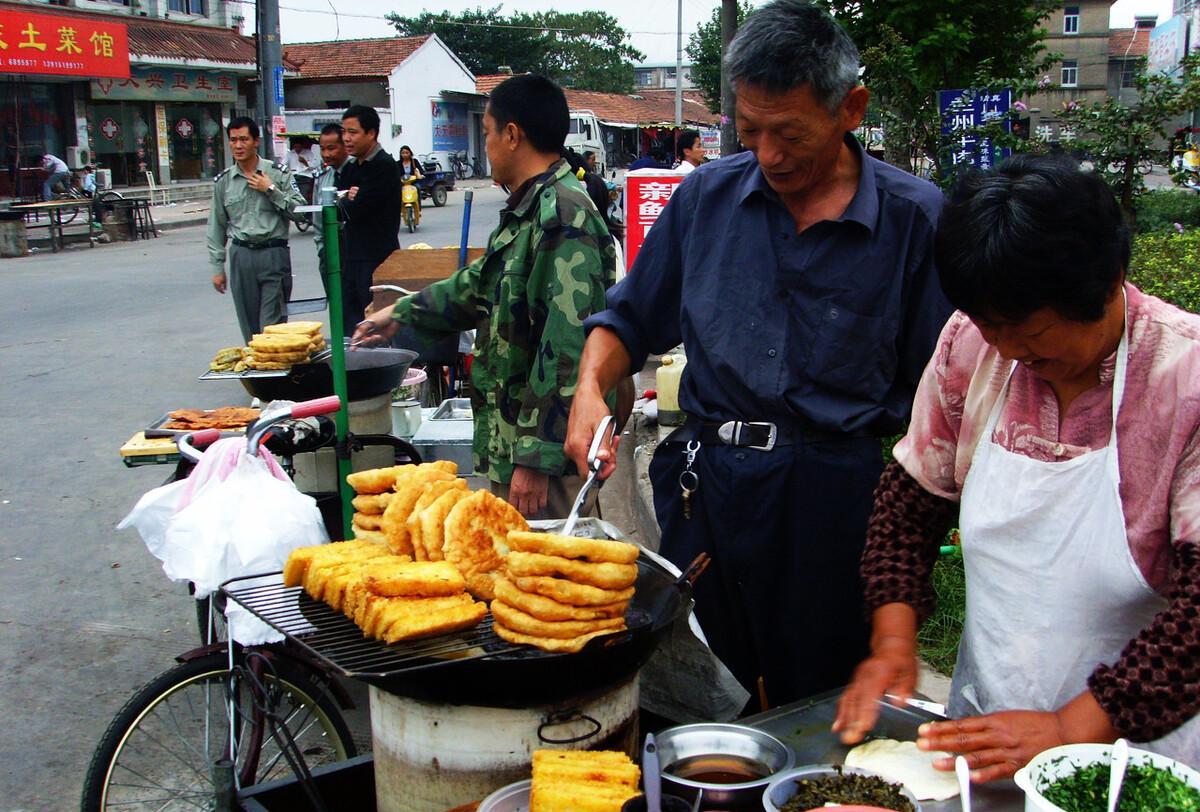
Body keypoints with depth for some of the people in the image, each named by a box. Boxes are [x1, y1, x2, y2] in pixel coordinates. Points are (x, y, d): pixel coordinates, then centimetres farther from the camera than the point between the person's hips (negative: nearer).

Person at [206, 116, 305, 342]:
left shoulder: (278, 173, 1)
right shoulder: (223, 181, 9)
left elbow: (299, 211, -3)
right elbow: (217, 227, 13)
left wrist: (271, 190, -11)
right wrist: (217, 268, 11)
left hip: (273, 253, -3)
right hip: (241, 256, 3)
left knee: (272, 326, -7)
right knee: (249, 327, 7)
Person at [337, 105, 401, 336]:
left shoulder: (384, 166, -11)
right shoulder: (351, 169, 17)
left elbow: (357, 209, -19)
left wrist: (345, 201, 2)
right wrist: (349, 199, -8)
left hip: (377, 260, -9)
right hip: (353, 258, 9)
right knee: (348, 328, 10)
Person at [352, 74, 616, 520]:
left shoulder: (563, 219, -20)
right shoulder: (528, 211, 14)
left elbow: (566, 348, -26)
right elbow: (483, 283, 32)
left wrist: (536, 458, -25)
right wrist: (402, 314, 38)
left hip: (550, 450, -10)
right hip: (514, 437, 10)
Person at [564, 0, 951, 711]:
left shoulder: (915, 218, -4)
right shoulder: (707, 196, 5)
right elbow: (631, 320, 15)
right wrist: (591, 387, -4)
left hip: (839, 498, -3)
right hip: (706, 485, 3)